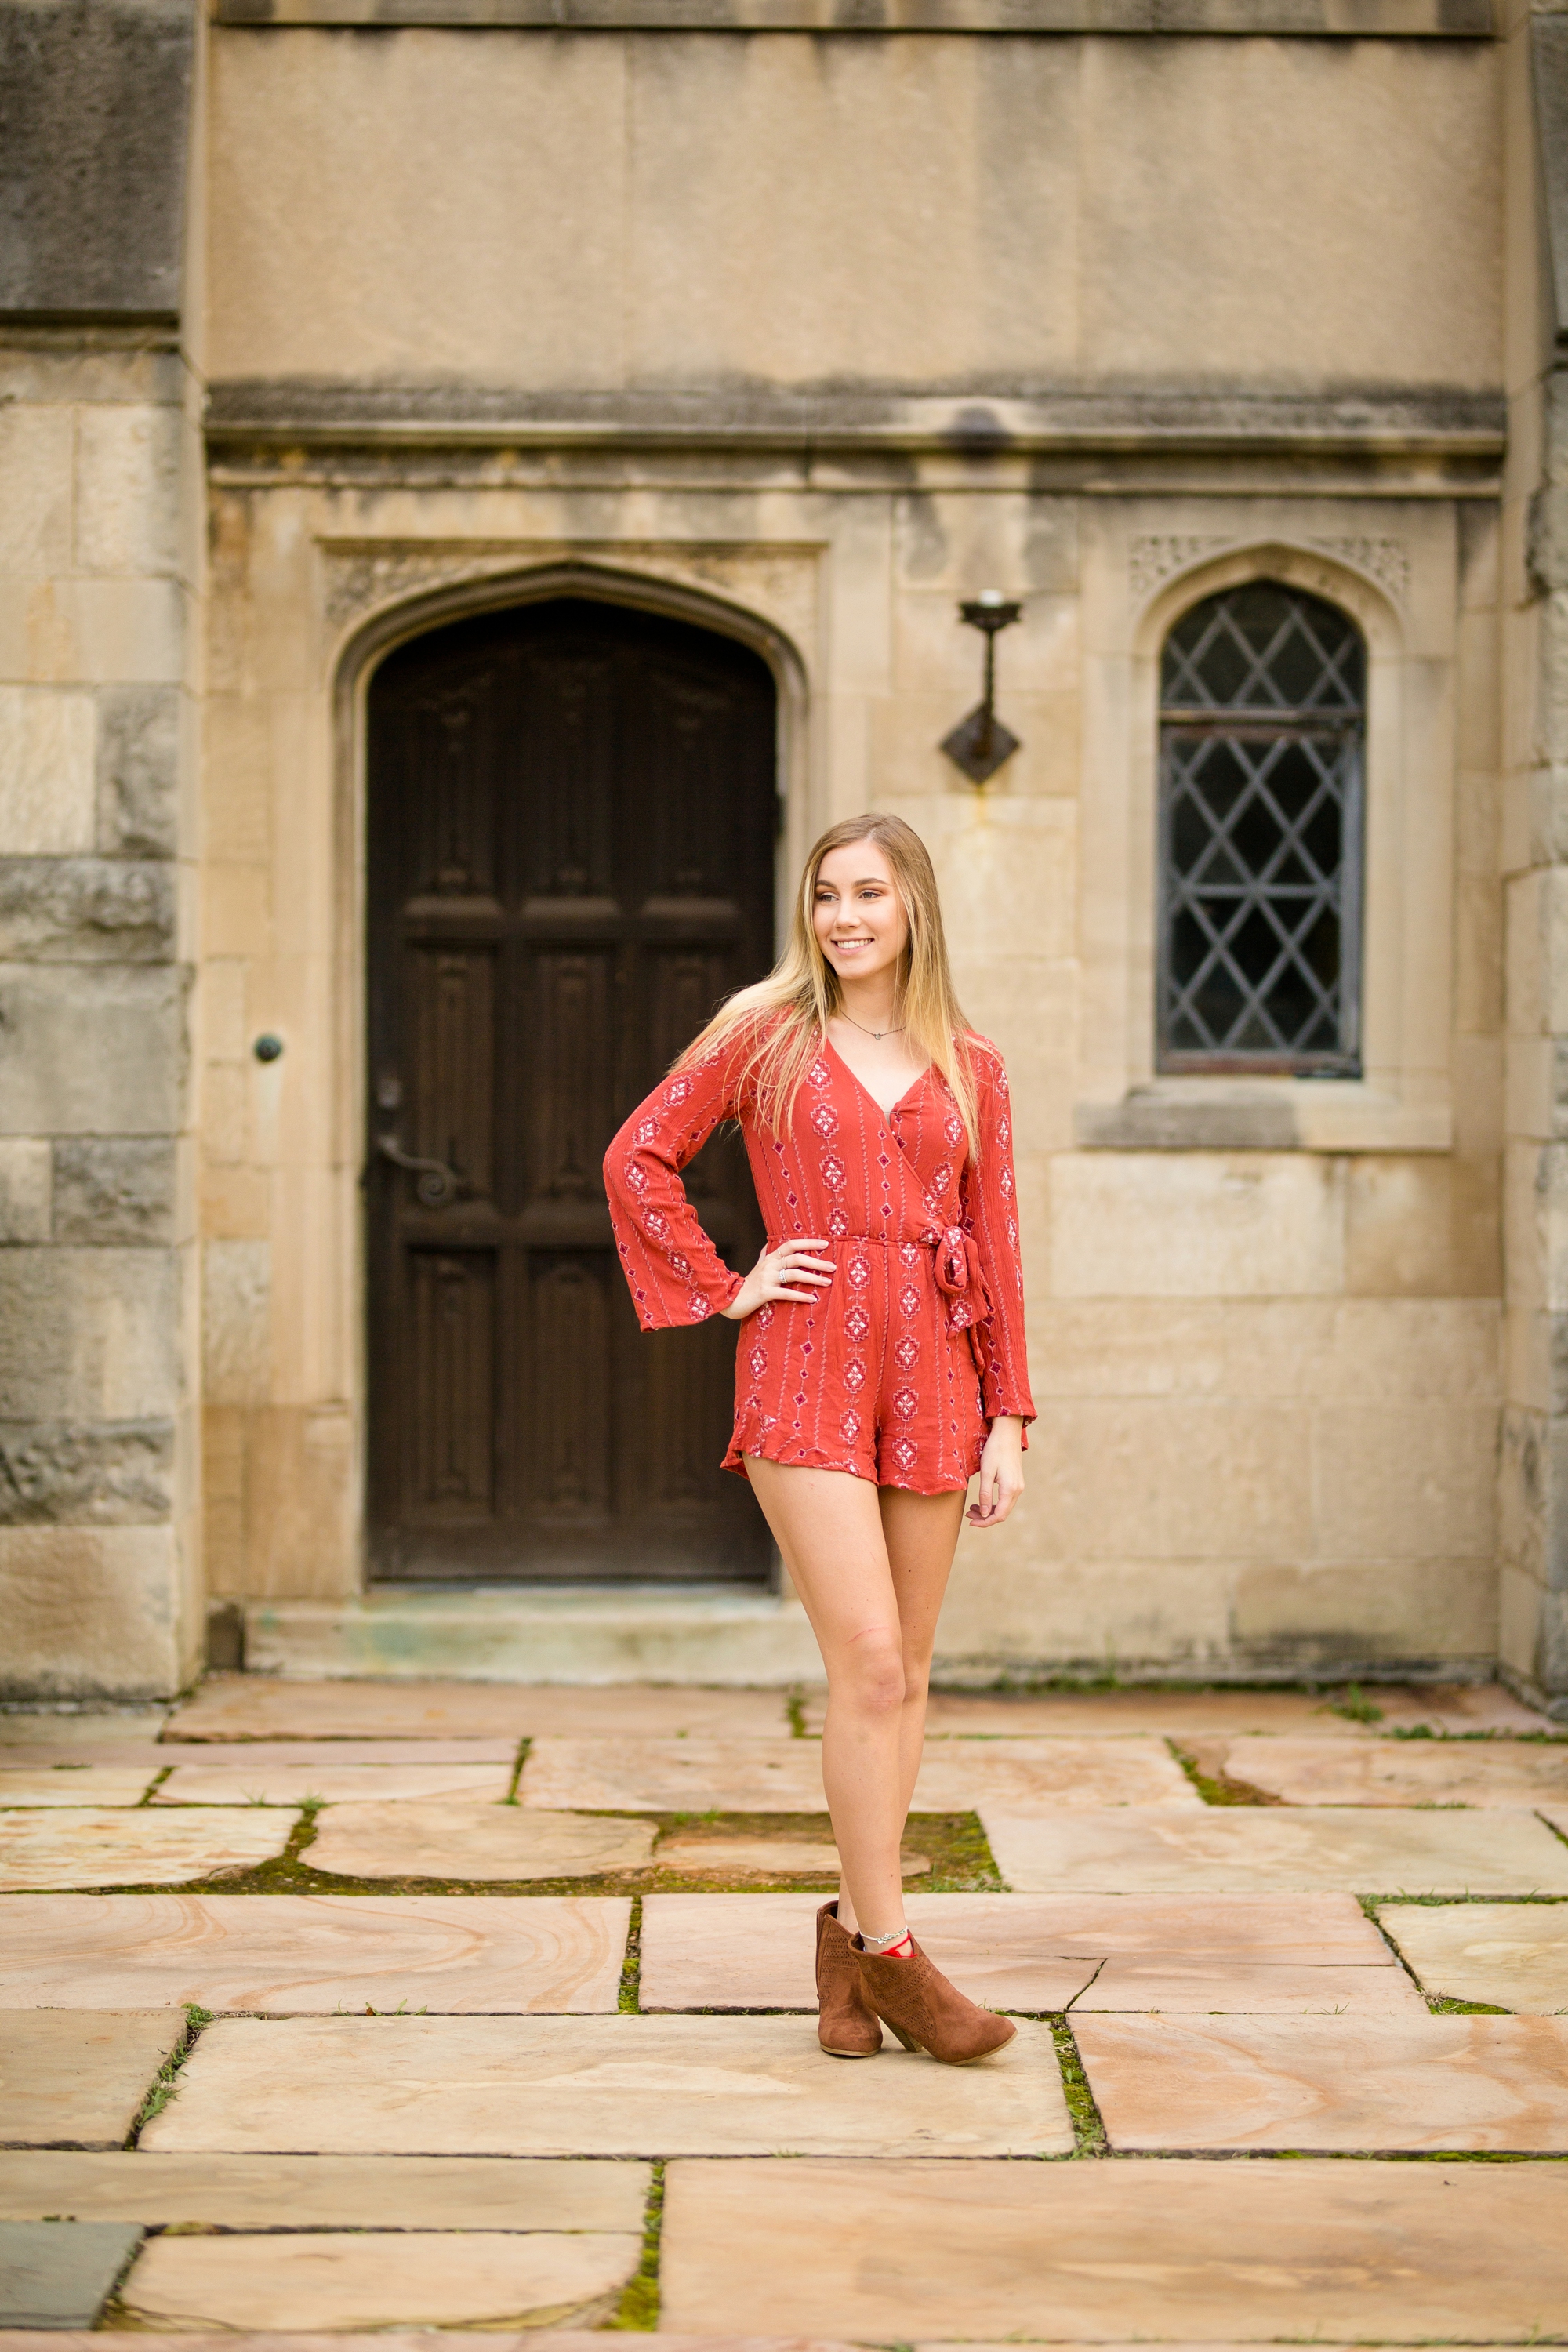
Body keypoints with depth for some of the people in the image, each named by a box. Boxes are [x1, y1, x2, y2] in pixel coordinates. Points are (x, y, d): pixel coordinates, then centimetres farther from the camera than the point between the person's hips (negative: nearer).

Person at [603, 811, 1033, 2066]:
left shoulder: (968, 1067, 9)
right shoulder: (763, 1034, 3)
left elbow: (997, 1248, 9)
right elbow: (639, 1158, 6)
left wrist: (1009, 1421, 4)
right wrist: (724, 1289, 0)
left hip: (929, 1374, 3)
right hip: (805, 1368, -3)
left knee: (906, 1672, 7)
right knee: (869, 1662, -10)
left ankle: (854, 1923, 22)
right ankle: (888, 1952, -3)